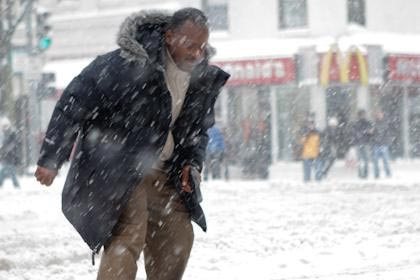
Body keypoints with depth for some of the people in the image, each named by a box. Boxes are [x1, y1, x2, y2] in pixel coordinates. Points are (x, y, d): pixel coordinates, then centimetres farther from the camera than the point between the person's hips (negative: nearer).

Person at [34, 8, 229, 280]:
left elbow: (199, 129, 18)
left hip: (163, 173, 7)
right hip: (115, 170, -7)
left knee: (177, 240, 6)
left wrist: (193, 163, -1)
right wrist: (52, 159, -18)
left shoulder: (206, 78, -1)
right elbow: (74, 104, -17)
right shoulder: (125, 66, -23)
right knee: (128, 238, -20)